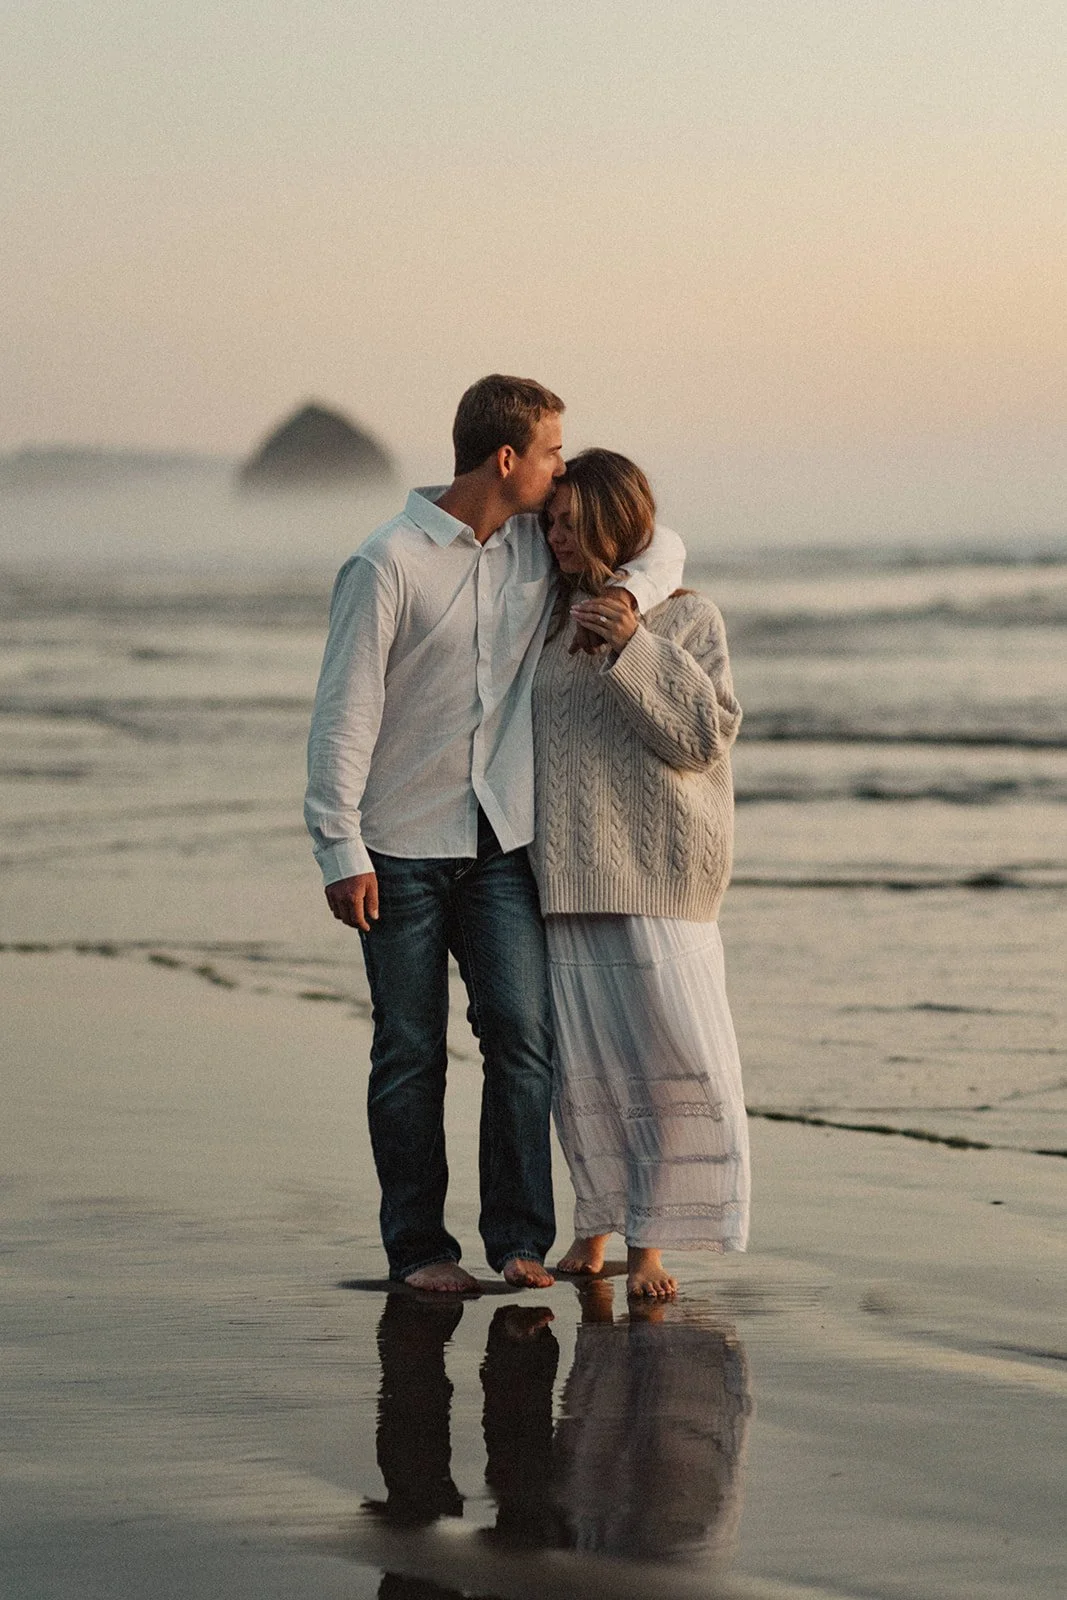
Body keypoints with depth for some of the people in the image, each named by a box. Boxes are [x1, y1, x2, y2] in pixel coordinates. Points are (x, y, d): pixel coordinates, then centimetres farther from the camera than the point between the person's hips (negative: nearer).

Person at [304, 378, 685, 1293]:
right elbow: (344, 710, -11)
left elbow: (662, 545, 14)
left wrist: (627, 593, -9)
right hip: (403, 845, -4)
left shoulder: (541, 544, 6)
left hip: (502, 841, 4)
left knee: (523, 1034, -7)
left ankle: (520, 1237, -1)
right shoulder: (389, 562, -11)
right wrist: (340, 849, -14)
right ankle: (416, 1245, 12)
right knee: (411, 1050, 3)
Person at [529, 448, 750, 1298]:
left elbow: (705, 733, -10)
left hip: (657, 871, -3)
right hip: (570, 869, 3)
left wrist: (637, 649, -19)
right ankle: (596, 1222, 19)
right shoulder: (550, 619, 13)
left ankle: (650, 1239, 1)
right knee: (583, 1055, 3)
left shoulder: (687, 617, 1)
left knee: (669, 1051, -7)